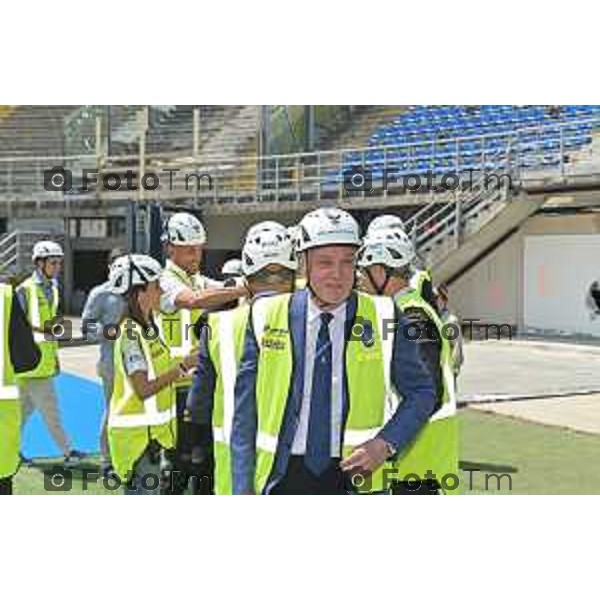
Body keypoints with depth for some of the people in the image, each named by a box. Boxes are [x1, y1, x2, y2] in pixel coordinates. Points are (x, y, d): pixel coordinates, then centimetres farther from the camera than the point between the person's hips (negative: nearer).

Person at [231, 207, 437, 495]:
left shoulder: (382, 317, 0)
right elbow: (244, 411, 4)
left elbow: (422, 392, 9)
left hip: (354, 475, 0)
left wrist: (386, 443, -8)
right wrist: (243, 490, 0)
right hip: (284, 475, 1)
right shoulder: (266, 317, 1)